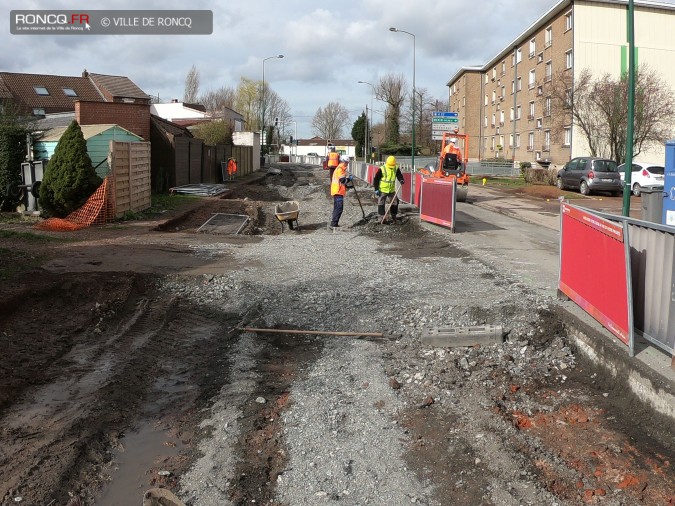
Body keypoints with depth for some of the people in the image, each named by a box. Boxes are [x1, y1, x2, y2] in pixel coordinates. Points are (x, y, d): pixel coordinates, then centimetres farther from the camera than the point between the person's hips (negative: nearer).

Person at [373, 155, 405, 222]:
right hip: (382, 190, -4)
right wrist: (376, 189, -12)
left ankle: (393, 216, 26)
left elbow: (399, 176, -3)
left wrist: (401, 180, -29)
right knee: (381, 203, 0)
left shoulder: (396, 169, -4)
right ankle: (381, 216, 11)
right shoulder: (382, 169, -16)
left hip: (392, 190, 4)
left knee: (395, 203, 10)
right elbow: (376, 179, -11)